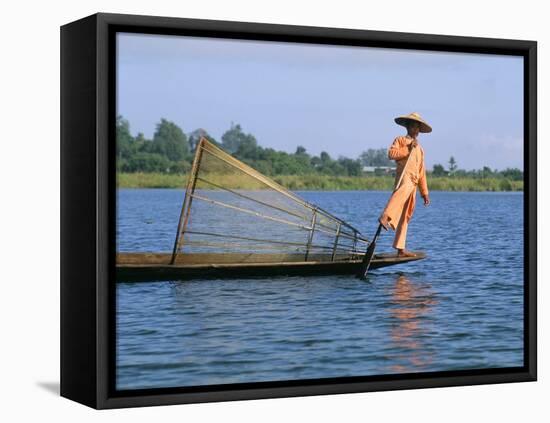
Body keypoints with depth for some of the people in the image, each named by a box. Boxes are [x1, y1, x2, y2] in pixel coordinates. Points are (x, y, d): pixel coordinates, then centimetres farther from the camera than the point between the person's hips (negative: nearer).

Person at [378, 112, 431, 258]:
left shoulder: (419, 149, 32)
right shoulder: (400, 140, 13)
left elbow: (421, 173, 31)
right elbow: (391, 153, -8)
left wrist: (425, 193, 25)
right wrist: (407, 149, -10)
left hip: (413, 183, 7)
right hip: (404, 176, -7)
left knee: (405, 217, 5)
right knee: (404, 189, -42)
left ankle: (400, 249, 5)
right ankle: (385, 217, -59)